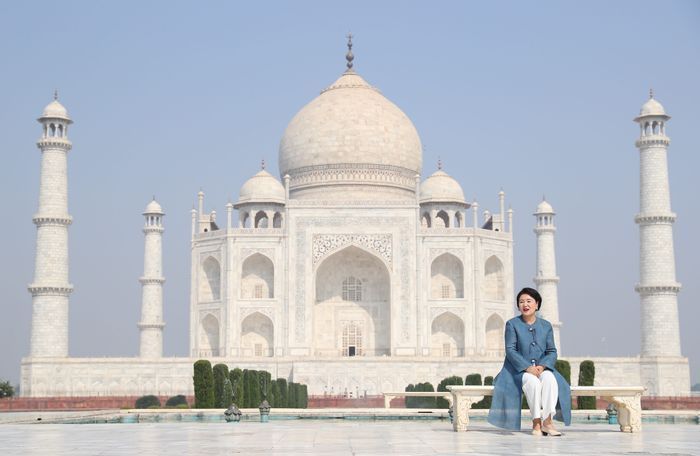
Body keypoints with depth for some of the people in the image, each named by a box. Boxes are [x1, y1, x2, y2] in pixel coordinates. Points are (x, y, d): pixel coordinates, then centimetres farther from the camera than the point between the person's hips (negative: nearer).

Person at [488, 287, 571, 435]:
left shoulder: (546, 326, 11)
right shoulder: (512, 324, 2)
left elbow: (552, 351, 7)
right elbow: (510, 350, -7)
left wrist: (542, 366, -14)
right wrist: (527, 367, -20)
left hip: (542, 368, 3)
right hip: (519, 369, -3)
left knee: (550, 379, -31)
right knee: (533, 381, -35)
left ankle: (547, 421, -33)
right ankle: (536, 423, -30)